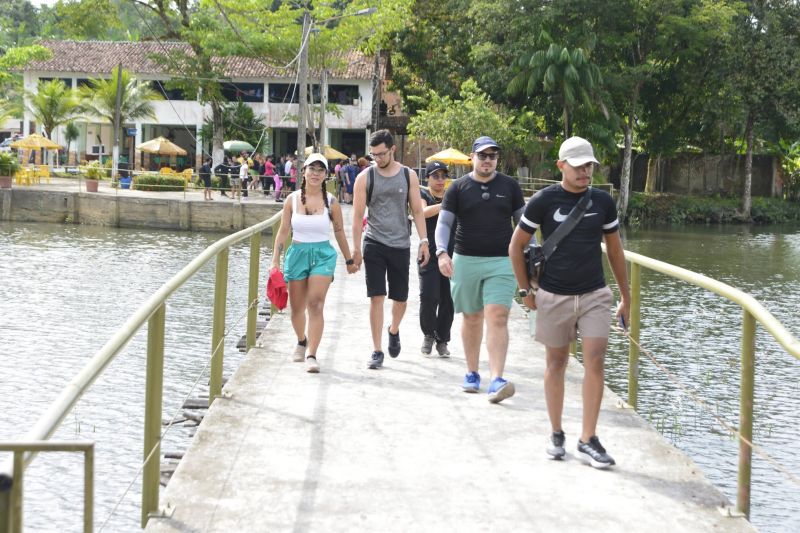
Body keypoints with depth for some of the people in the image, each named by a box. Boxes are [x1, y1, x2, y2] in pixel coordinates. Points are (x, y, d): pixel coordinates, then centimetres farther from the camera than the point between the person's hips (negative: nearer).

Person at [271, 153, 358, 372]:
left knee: (316, 305, -15)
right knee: (297, 307, 11)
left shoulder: (331, 202, -1)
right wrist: (275, 260, 1)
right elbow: (283, 231, 5)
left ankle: (311, 355, -14)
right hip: (297, 253, 2)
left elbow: (339, 232, 9)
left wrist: (349, 260, 14)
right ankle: (302, 341, 40)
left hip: (323, 255, -2)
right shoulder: (292, 199, 1)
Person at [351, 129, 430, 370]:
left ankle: (394, 331, 39)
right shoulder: (365, 177, 0)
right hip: (374, 244, -1)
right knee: (377, 297, -5)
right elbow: (358, 215, 1)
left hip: (401, 245, 1)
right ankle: (377, 351, 2)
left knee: (400, 298, 8)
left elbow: (417, 211, 6)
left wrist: (424, 241, -1)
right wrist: (356, 248, -3)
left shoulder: (408, 176, 3)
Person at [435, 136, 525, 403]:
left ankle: (496, 381, -18)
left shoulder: (509, 186, 6)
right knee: (472, 318, 11)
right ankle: (472, 374, 25)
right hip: (466, 261, 1)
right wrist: (442, 252, -14)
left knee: (497, 318, -13)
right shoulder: (458, 187, 4)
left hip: (501, 262, -1)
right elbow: (444, 222, 2)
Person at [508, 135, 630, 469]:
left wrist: (626, 296, 15)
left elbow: (615, 249, 13)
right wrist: (525, 291, 2)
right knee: (556, 362, 8)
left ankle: (588, 440, 0)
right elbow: (516, 245, 3)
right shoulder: (544, 200, -6)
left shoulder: (602, 201, 3)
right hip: (554, 296, -1)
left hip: (594, 294, 2)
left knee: (595, 362, -7)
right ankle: (556, 435, 21)